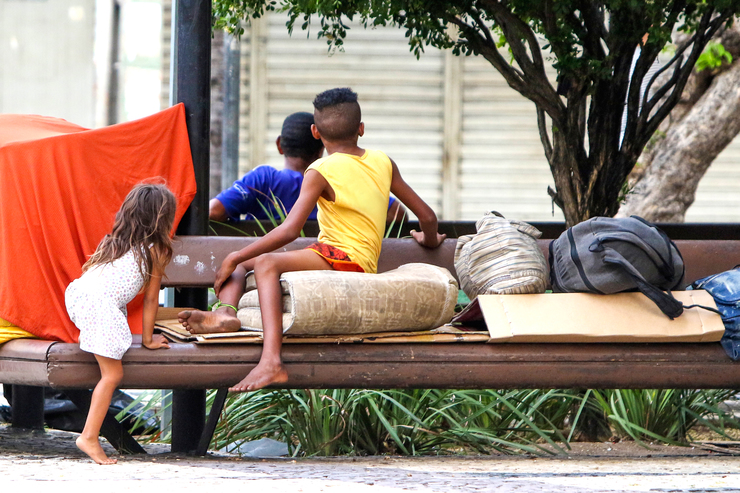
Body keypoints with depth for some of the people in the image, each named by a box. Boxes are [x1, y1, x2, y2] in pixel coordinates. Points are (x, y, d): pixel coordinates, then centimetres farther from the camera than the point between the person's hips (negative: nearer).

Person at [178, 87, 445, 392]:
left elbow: (290, 230, -17)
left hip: (346, 260, -8)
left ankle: (271, 361, -52)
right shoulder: (383, 163, 12)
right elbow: (427, 217, 16)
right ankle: (225, 313, -26)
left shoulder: (321, 172, -8)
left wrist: (235, 258, -11)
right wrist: (430, 239, 41)